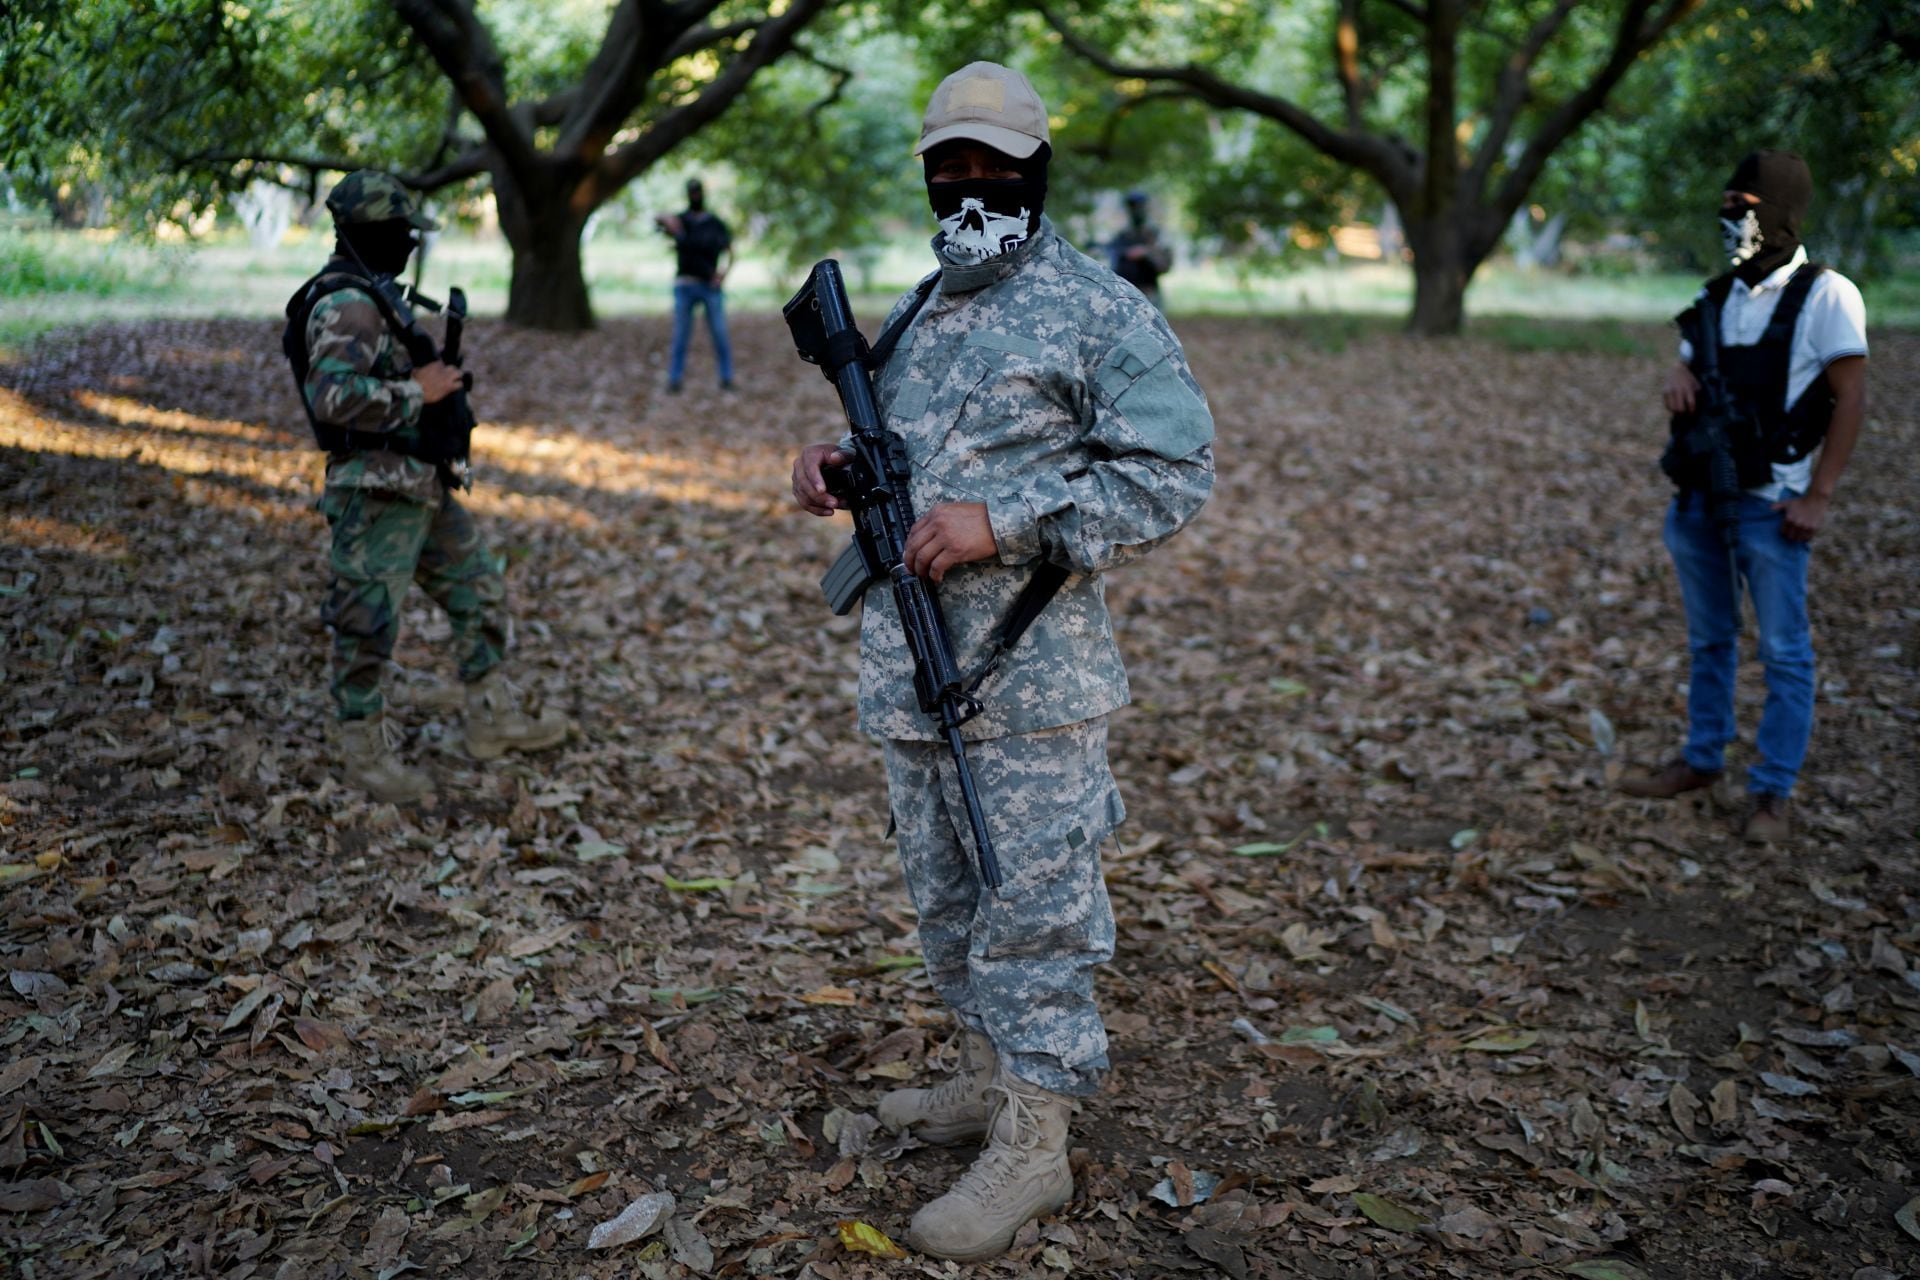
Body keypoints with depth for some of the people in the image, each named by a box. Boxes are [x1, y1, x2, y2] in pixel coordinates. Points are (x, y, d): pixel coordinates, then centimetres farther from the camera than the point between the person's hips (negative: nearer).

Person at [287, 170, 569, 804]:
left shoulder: (370, 295, 14)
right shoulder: (345, 304, -18)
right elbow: (334, 395, -31)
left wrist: (434, 376, 12)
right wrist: (417, 391, -21)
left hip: (419, 482, 11)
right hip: (375, 490, -11)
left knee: (478, 588, 16)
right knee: (368, 623, 0)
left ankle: (494, 717, 26)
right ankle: (364, 751, 12)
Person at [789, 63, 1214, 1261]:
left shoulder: (1100, 311, -9)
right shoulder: (913, 312, 16)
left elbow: (1175, 474, -16)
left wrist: (1002, 524, -23)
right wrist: (840, 464, 3)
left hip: (1030, 683, -8)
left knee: (1032, 910, 0)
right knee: (948, 902, 19)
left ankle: (1035, 1145, 13)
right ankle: (992, 1078, 37)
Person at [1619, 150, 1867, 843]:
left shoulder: (1825, 295, -8)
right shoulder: (1716, 297, 10)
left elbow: (1851, 399, -10)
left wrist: (1818, 497, -15)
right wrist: (1677, 377, -6)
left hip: (1770, 505, -6)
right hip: (1699, 497, 6)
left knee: (1784, 651, 0)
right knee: (1708, 640, 17)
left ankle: (1773, 791, 7)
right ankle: (1702, 758, 29)